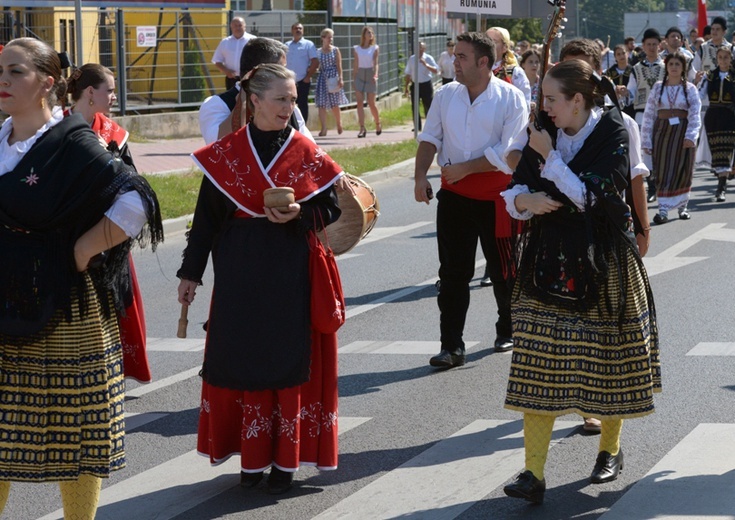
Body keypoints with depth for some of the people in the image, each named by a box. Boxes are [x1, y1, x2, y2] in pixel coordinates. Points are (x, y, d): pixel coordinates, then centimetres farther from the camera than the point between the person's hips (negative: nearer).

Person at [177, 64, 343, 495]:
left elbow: (331, 209, 3)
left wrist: (299, 215, -17)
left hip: (291, 275, -1)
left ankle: (286, 459, 10)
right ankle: (253, 456, 14)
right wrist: (191, 272, 3)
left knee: (289, 360, 0)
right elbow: (207, 216, 3)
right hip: (239, 272, 1)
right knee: (243, 359, 3)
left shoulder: (307, 154, 0)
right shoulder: (226, 153, 0)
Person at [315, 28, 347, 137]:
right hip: (322, 78, 2)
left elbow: (339, 65, -3)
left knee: (334, 104, 3)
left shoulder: (335, 50, 2)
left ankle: (339, 124, 25)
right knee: (321, 104, -8)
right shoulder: (318, 51, 7)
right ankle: (323, 129, -9)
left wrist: (340, 78, -11)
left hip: (333, 77, -2)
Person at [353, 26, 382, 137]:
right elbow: (356, 65, 9)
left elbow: (375, 63, -7)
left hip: (370, 75, -2)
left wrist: (375, 74, -23)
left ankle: (378, 124, 25)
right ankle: (362, 128, -11)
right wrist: (354, 78, 5)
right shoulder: (356, 49, 7)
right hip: (359, 76, 2)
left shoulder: (375, 48, 3)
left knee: (372, 103, 2)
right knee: (359, 102, -8)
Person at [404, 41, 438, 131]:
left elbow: (436, 70, -16)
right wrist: (406, 86, 12)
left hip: (426, 85, -4)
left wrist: (426, 64, -28)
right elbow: (407, 74, 15)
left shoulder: (428, 58, -4)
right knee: (414, 107, 5)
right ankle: (417, 126, 15)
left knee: (428, 107, -1)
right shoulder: (411, 59, 8)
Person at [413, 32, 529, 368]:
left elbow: (507, 154, -15)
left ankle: (507, 331, 32)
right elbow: (430, 138, 9)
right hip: (454, 195, 3)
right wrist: (420, 176, -6)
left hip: (495, 196, -3)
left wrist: (464, 168, -15)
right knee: (453, 272, 0)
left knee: (503, 270, 11)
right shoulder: (446, 95, 6)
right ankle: (451, 346, 2)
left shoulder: (510, 99, -9)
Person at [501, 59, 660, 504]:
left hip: (601, 263, -3)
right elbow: (514, 192, 7)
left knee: (607, 359, 10)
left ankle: (611, 449, 34)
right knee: (537, 367, -5)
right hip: (548, 262, 4)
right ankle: (534, 473, -7)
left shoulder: (613, 134, -9)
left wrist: (548, 156, -18)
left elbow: (591, 197, -19)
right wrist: (524, 201, -16)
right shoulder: (545, 135, 5)